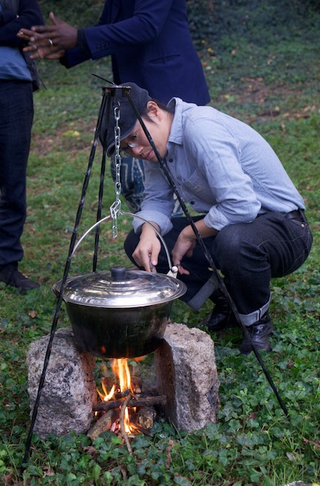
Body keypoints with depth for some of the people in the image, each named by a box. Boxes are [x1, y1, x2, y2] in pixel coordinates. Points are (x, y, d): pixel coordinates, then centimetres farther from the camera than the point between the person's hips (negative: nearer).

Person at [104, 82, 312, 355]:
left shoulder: (200, 128, -26)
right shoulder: (158, 143, 1)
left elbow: (242, 205, -33)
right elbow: (157, 199, 5)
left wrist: (190, 234, -18)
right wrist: (148, 230, -18)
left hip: (286, 228, -8)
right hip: (225, 225, 8)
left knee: (233, 242, -41)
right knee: (138, 244, -5)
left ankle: (258, 321, -8)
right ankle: (226, 300, 10)